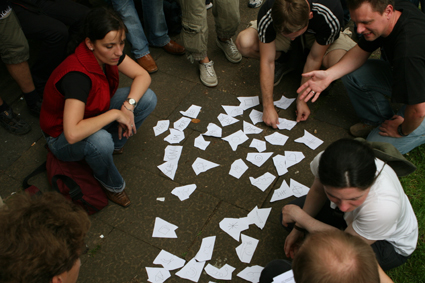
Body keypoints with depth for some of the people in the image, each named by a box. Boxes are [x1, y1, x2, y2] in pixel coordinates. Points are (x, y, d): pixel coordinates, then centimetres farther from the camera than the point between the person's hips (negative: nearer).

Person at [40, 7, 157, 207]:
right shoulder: (77, 75, -39)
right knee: (99, 141, -41)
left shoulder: (108, 52, -18)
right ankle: (111, 184, -9)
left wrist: (128, 105, -26)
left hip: (94, 115, 7)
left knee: (147, 99, -13)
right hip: (62, 137, -6)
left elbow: (142, 76, -9)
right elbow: (73, 134, -47)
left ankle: (113, 143, 7)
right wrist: (115, 114, -36)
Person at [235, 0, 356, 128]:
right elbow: (267, 61, -30)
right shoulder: (267, 16, -37)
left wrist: (302, 100, -21)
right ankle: (285, 60, 1)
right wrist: (268, 106, -30)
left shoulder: (330, 17, -39)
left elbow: (314, 59, -26)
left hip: (318, 35, -1)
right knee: (244, 42, -27)